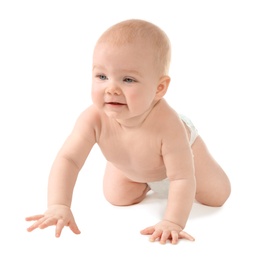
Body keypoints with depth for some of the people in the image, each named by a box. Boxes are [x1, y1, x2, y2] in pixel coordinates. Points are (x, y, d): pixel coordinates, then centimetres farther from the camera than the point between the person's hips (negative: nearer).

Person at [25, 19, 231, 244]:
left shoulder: (167, 125, -51)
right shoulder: (94, 118, -43)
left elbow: (182, 180, -44)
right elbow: (67, 159, -41)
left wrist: (172, 223, -52)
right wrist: (58, 206, -53)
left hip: (182, 148, -2)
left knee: (217, 197, 9)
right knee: (118, 198, 11)